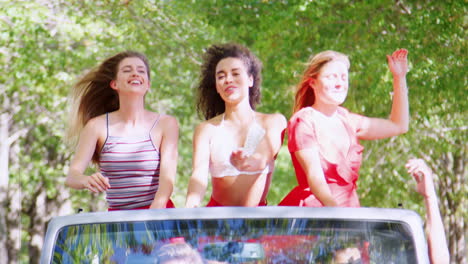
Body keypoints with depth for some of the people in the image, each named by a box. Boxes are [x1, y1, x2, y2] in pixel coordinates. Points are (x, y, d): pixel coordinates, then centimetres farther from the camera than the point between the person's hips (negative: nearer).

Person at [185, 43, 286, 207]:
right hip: (218, 215, 1)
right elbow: (199, 172, -6)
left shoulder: (274, 122, 8)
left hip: (258, 213, -1)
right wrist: (190, 205, -26)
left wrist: (251, 162, -35)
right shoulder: (207, 129, 9)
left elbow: (264, 158, -11)